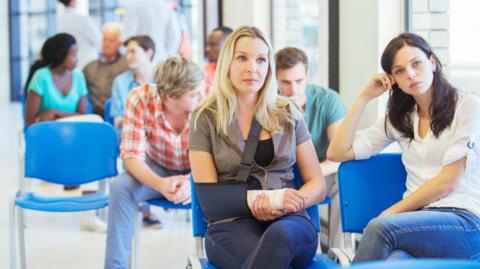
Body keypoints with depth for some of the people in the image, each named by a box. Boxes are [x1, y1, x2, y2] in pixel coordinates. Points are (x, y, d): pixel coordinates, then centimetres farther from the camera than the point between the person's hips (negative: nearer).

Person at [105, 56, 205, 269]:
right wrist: (160, 184, -43)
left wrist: (192, 182, -45)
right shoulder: (140, 99, -24)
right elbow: (132, 156, -22)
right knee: (121, 186, -29)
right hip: (157, 170, 1)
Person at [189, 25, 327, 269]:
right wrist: (269, 198, -14)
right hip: (232, 224, -2)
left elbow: (317, 185, 14)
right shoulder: (206, 119, 8)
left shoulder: (288, 114, 14)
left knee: (280, 235, -38)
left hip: (288, 223, 2)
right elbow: (208, 196, 1)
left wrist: (282, 204, -9)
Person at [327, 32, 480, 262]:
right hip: (418, 220, 3)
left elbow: (448, 182, -4)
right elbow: (337, 153, 15)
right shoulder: (400, 120, 20)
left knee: (379, 227, -34)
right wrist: (364, 98, 12)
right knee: (395, 261, -37)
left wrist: (390, 213, -4)